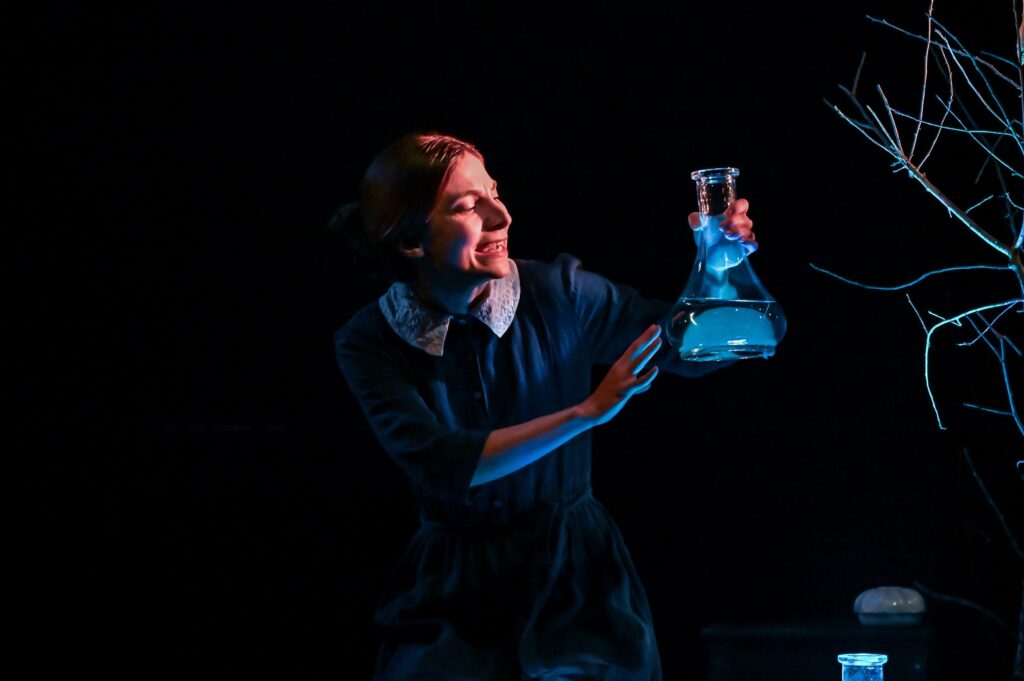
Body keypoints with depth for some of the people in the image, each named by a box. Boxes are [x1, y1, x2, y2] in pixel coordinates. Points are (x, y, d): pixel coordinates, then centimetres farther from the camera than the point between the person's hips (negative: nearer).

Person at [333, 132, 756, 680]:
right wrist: (587, 412, -27)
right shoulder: (369, 343, -10)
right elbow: (443, 466, -22)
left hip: (574, 579, 0)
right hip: (455, 594, 0)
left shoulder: (557, 292, -8)